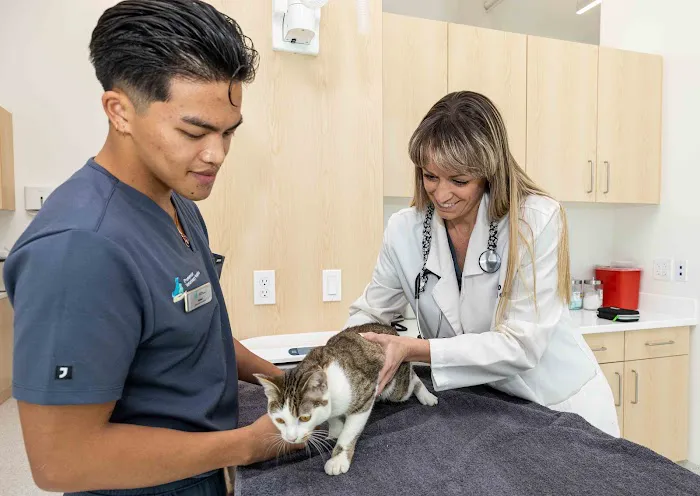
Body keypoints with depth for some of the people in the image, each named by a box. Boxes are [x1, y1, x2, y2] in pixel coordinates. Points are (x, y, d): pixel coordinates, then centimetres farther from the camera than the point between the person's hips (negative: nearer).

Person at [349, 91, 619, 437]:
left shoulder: (536, 220, -22)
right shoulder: (404, 229, -12)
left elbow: (521, 345, -25)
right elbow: (370, 312, 0)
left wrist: (414, 350, -32)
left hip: (565, 408, -2)